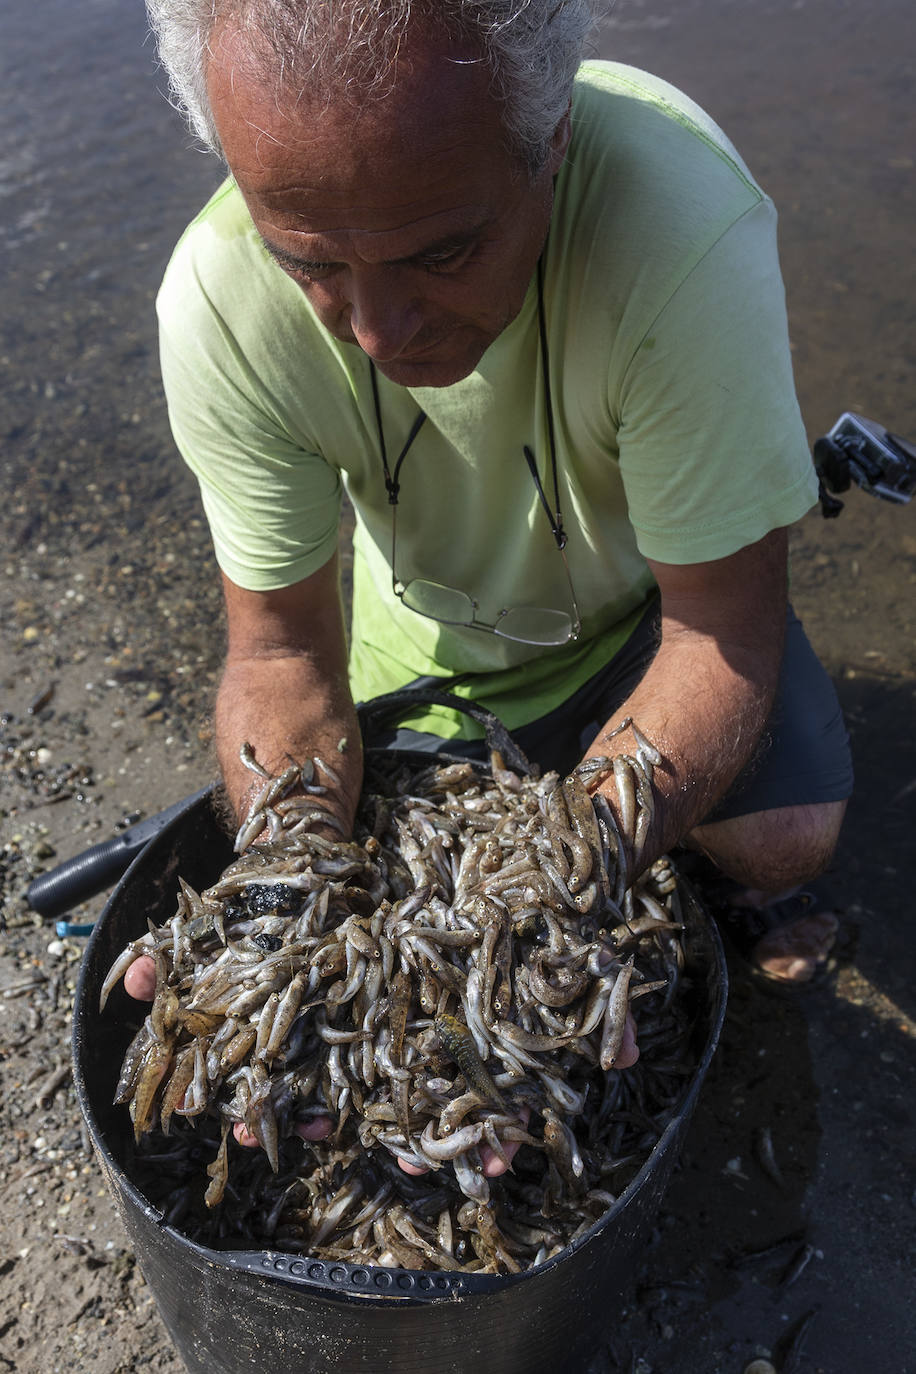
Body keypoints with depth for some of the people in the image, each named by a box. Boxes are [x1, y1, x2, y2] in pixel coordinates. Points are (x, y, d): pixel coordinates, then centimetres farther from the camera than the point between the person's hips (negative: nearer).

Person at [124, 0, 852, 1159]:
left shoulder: (686, 229, -39)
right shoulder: (220, 303, -32)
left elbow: (721, 626, -30)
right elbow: (284, 647, -21)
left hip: (646, 594, -1)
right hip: (437, 617, 2)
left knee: (787, 837, -20)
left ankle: (734, 886, 18)